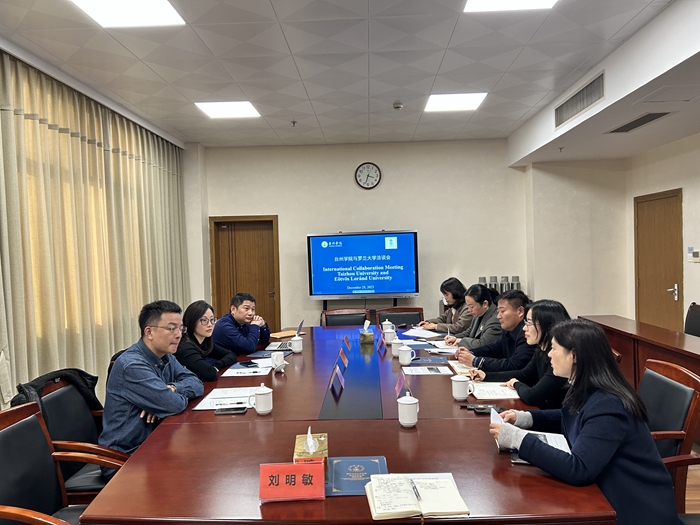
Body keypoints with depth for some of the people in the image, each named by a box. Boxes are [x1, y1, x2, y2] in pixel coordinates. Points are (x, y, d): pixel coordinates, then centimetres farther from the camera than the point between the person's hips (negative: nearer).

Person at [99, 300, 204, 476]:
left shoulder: (165, 357, 4)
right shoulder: (132, 365, -24)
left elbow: (197, 384, 2)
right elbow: (174, 405, -27)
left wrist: (171, 388, -16)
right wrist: (176, 394, -5)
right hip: (125, 458, -8)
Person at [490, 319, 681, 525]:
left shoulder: (607, 405, -27)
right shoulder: (584, 390, 0)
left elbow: (578, 470, -34)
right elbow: (569, 420, 21)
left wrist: (519, 439, -31)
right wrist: (526, 417, 3)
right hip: (608, 494, 8)